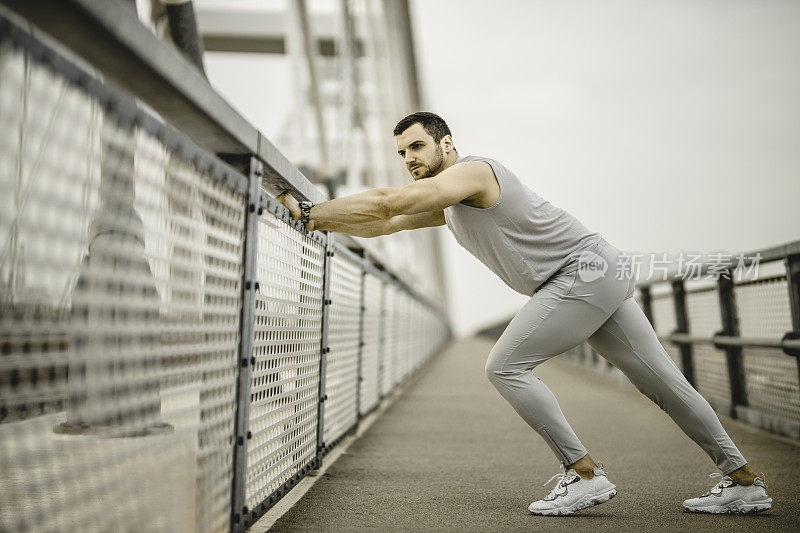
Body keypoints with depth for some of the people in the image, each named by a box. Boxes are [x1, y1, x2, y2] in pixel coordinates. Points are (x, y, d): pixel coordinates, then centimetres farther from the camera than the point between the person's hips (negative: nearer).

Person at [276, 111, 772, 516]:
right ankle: (744, 481, 22)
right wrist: (316, 217, 9)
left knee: (506, 367, -12)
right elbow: (381, 223, 17)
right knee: (663, 382, 12)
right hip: (604, 277, 10)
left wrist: (308, 212, -13)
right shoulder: (446, 204, 16)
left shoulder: (471, 170, -12)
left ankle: (584, 474, -6)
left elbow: (385, 203, -21)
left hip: (585, 269, -10)